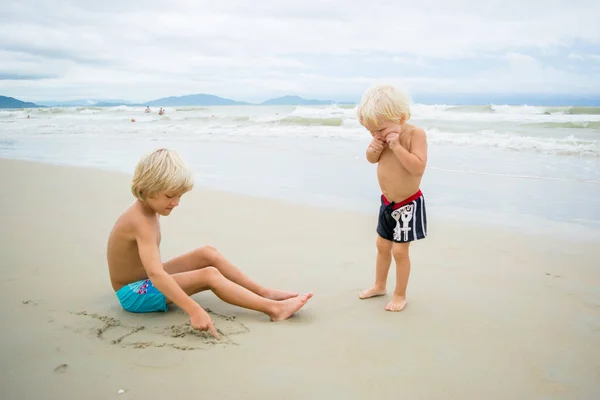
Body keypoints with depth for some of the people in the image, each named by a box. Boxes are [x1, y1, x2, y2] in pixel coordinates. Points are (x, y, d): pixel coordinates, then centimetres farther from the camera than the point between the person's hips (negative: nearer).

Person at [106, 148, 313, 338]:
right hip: (135, 294, -9)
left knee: (209, 253, 0)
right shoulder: (142, 222, -30)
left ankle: (262, 292, 0)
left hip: (146, 281, 10)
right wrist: (194, 310, -49)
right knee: (209, 275, -24)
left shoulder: (144, 210, 1)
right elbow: (155, 274, -42)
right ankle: (273, 308, -23)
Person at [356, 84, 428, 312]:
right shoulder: (384, 136, -4)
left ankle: (400, 294, 20)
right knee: (382, 246, 19)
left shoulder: (415, 133, -22)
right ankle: (379, 286, 39)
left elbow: (418, 167, -32)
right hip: (387, 203, 7)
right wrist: (373, 149, -13)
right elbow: (371, 160, 10)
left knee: (400, 251, 1)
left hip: (408, 205, -7)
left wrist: (396, 146, -35)